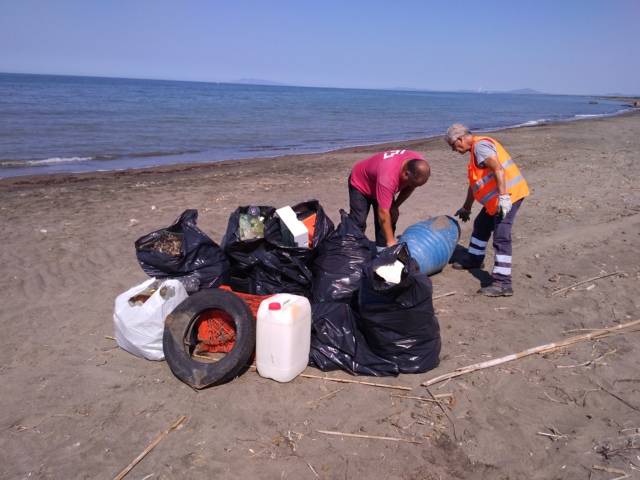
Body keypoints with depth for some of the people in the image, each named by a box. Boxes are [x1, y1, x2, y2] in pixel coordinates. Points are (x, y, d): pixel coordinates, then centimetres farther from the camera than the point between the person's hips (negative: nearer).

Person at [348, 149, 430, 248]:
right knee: (358, 222, -17)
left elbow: (409, 187, -2)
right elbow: (383, 212, -43)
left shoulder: (419, 164, -25)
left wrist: (395, 206, -9)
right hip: (360, 183, -6)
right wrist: (391, 242, -42)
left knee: (390, 219, -2)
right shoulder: (388, 176, -45)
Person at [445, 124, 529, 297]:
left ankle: (502, 283, -15)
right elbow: (475, 182, 28)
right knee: (481, 225, 25)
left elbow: (499, 169, -28)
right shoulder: (476, 149, 19)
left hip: (508, 194, -11)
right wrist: (466, 207, 35)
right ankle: (474, 259, 44)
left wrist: (503, 196, -36)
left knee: (501, 237, -14)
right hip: (498, 198, 11)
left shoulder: (480, 145, -13)